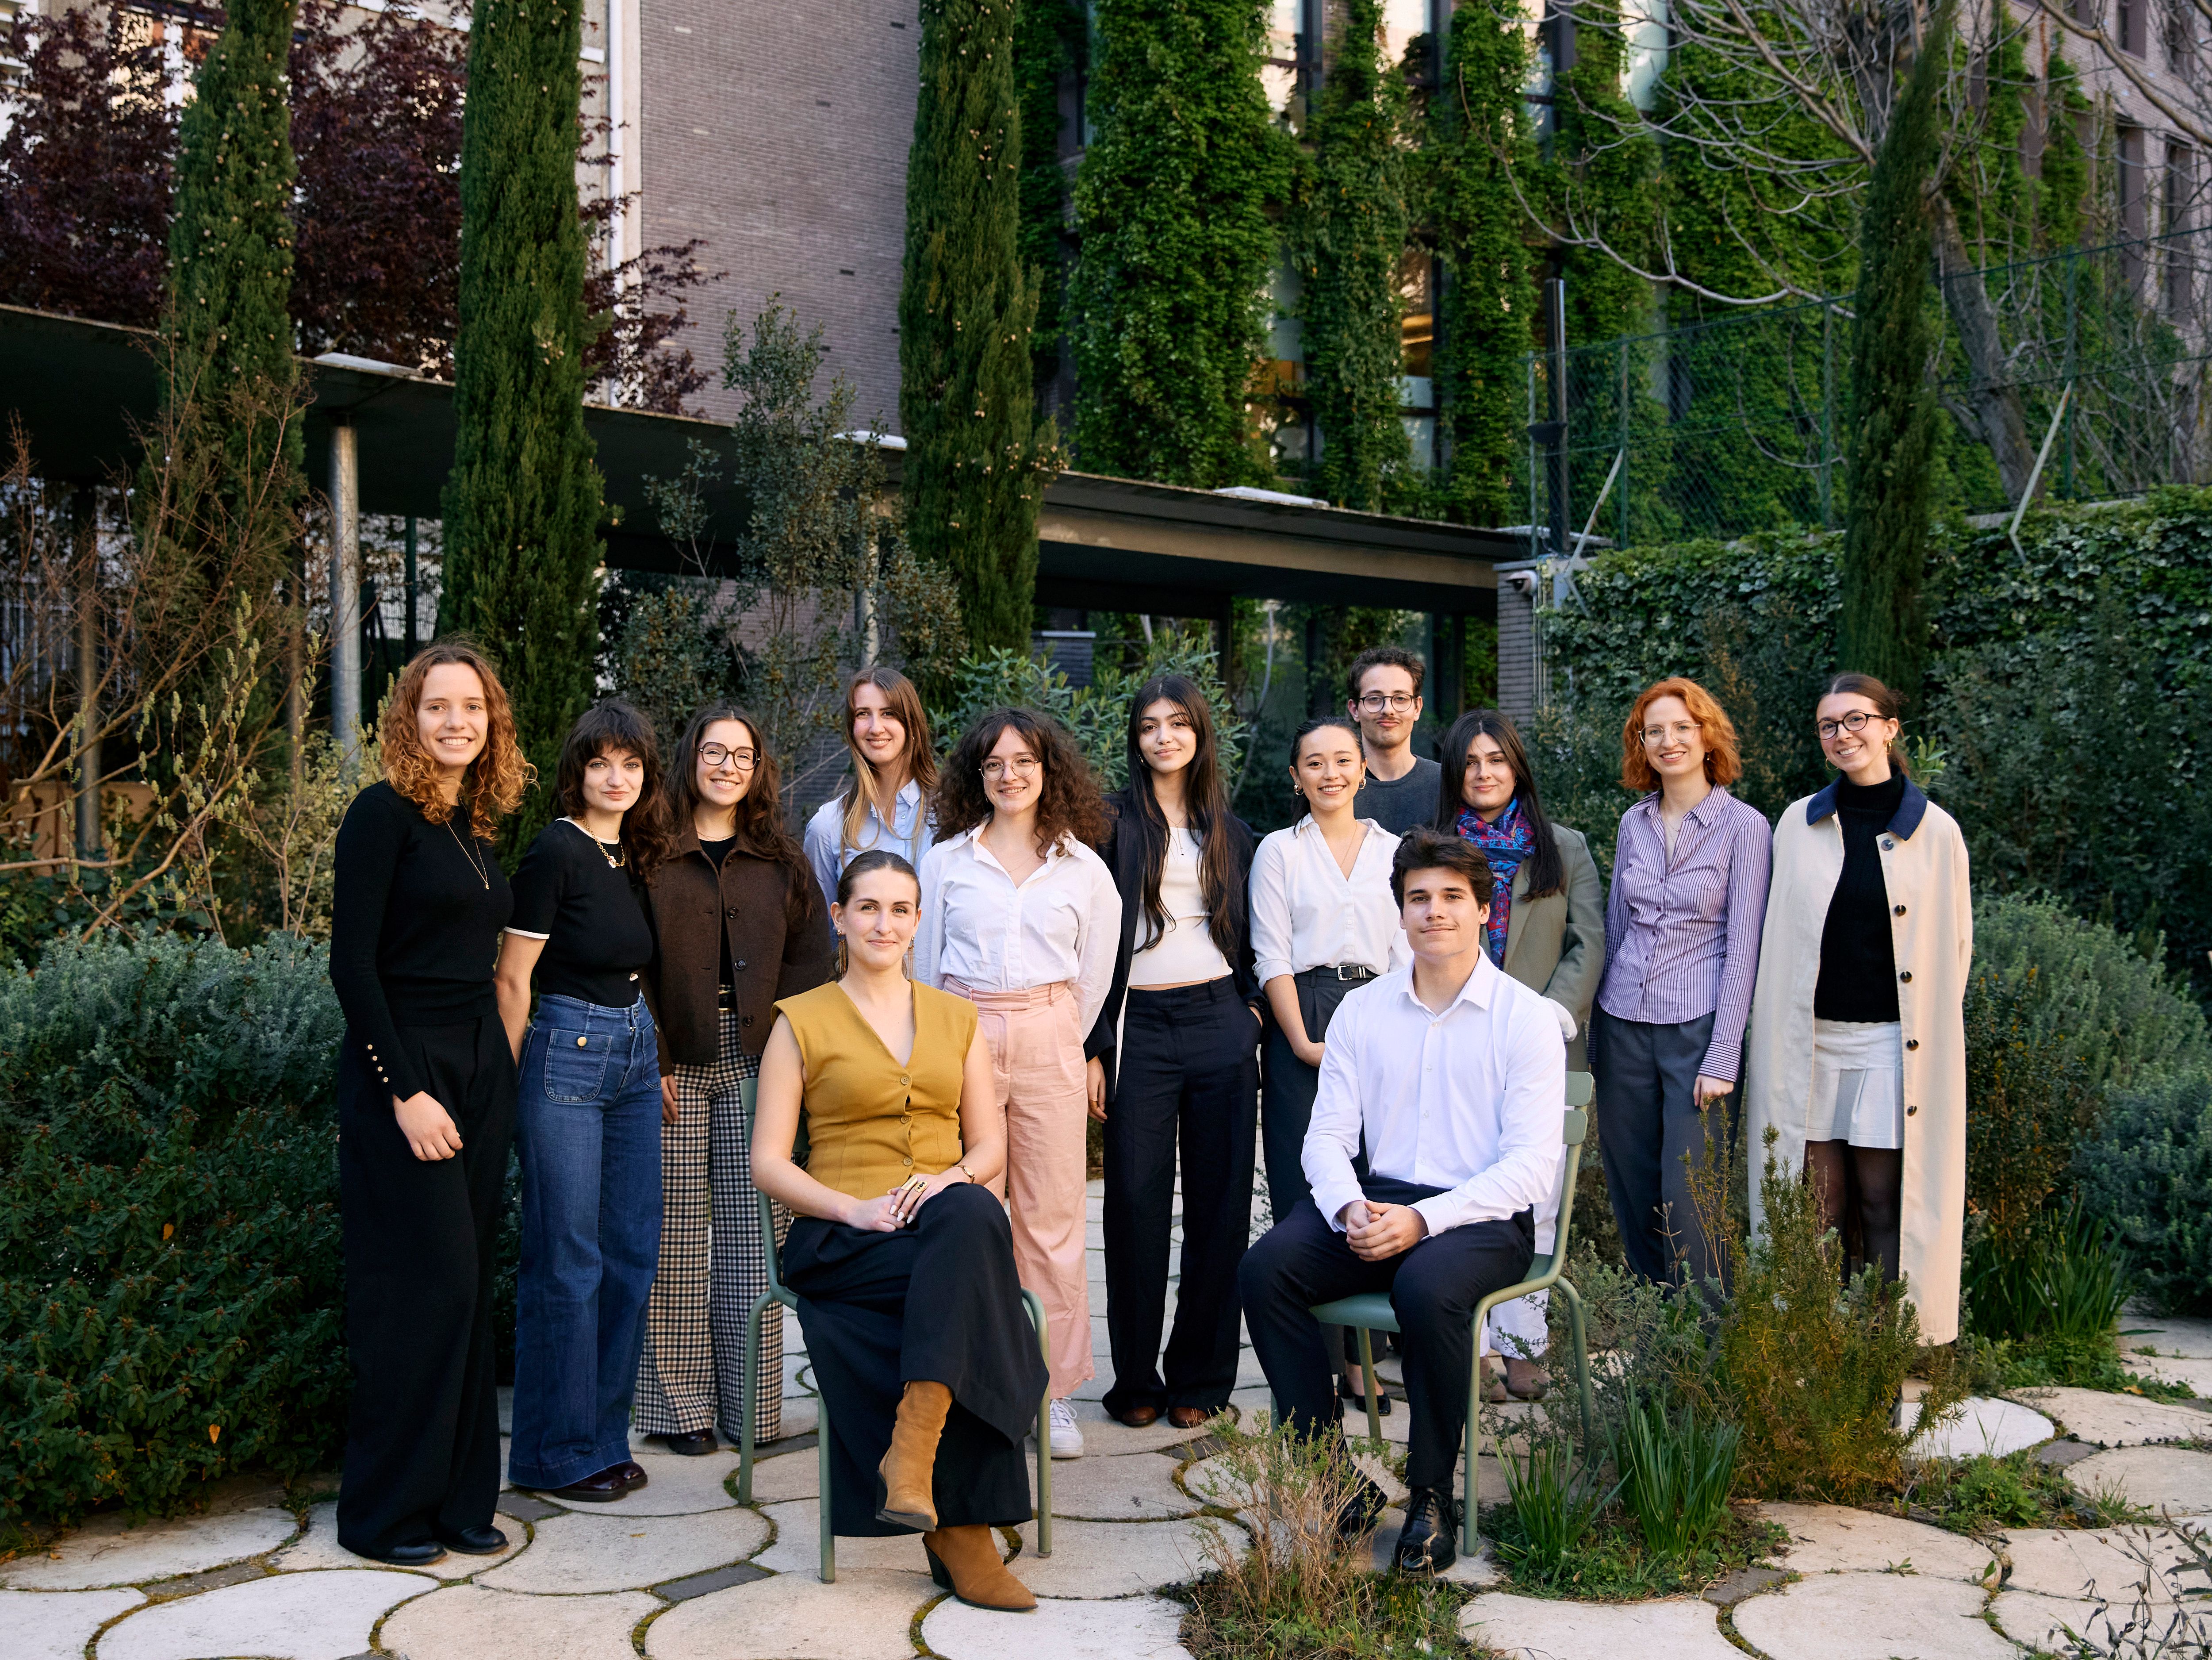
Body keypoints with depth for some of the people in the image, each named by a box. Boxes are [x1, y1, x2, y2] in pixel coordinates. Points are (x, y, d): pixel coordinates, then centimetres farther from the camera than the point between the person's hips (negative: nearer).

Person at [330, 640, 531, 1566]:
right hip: (402, 1067, -7)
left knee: (468, 1288, 9)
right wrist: (405, 1092, -17)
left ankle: (460, 1499, 18)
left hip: (480, 1068, 7)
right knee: (424, 1288, -6)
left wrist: (494, 1073, 8)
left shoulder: (480, 829, 13)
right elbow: (352, 962, -13)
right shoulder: (385, 814, -9)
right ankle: (387, 1513, 6)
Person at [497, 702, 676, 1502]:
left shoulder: (635, 857, 11)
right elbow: (512, 980, -10)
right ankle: (556, 1452, 9)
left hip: (634, 1058, 8)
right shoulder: (556, 851, -11)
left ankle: (605, 1437, 20)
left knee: (632, 1253, 9)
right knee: (568, 1261, -2)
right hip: (567, 1054, -8)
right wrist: (509, 1088, -9)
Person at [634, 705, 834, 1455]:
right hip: (673, 1063, -3)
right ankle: (678, 1406, 7)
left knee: (751, 1232, 3)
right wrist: (651, 1059, -11)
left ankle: (751, 1406, 10)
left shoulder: (781, 860, 13)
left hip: (757, 1062, 3)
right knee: (677, 1230, -1)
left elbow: (811, 955, 9)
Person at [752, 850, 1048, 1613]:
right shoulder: (802, 1021, 9)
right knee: (973, 1284, -36)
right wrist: (854, 1207, -15)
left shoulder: (955, 1019, 19)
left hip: (949, 1218, 3)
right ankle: (963, 1528, -33)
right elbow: (768, 1163, 3)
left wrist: (955, 1178, -10)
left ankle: (912, 1448, -41)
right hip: (842, 1239, -3)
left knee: (972, 1216, -38)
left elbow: (990, 1142, 15)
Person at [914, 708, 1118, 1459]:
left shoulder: (1083, 867, 8)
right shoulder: (947, 861, 9)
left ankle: (1053, 1391, 11)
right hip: (962, 1037, 0)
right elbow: (925, 965, 12)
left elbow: (1095, 973, 13)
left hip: (1049, 1040, 0)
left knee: (1052, 1214, 1)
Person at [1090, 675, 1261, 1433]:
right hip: (1140, 1024, -3)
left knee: (1220, 1200, 2)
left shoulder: (1229, 831, 15)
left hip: (1220, 1024, 3)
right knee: (1136, 1200, -1)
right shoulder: (1114, 823, 4)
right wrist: (1093, 1048, -6)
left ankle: (1200, 1376, 12)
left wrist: (1253, 1010, 6)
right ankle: (1136, 1378, 10)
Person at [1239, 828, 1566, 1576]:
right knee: (1265, 1268, -22)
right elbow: (1328, 1136, 8)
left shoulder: (1525, 1018, -1)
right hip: (1379, 1199, 4)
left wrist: (1423, 1220, -20)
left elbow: (1533, 1165, -9)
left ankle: (1432, 1497, -14)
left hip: (1484, 1214, -4)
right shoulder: (1362, 1011, 11)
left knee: (1427, 1288, -36)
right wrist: (1349, 1206, -14)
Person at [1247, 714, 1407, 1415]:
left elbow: (1407, 950, 9)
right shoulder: (1279, 850, 6)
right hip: (1302, 1021, -2)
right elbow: (1272, 955, 0)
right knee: (1303, 1189, -4)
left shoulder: (1394, 850, 12)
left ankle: (1357, 1355, 7)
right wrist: (1304, 1042, -9)